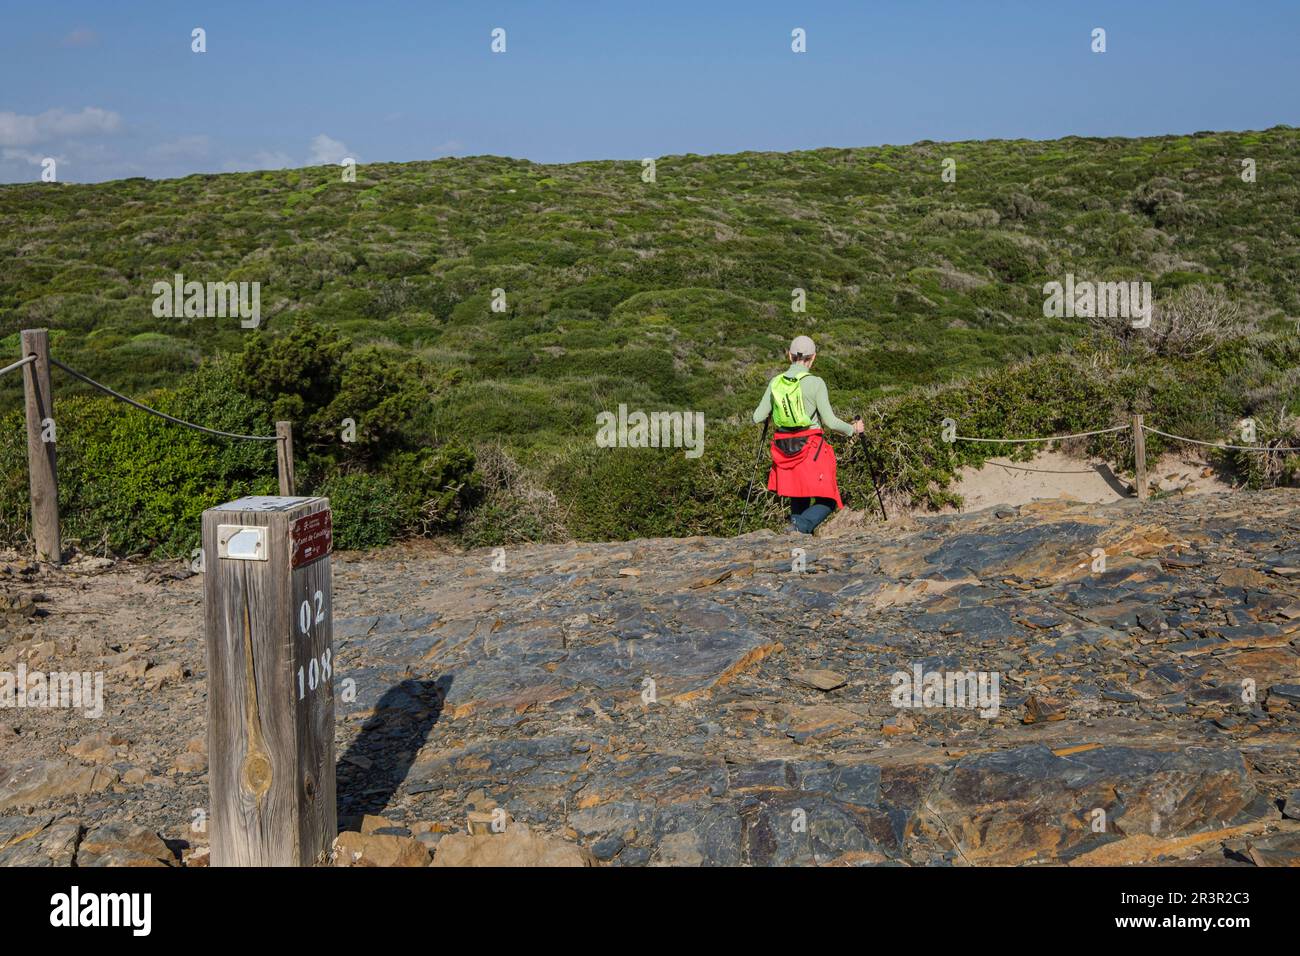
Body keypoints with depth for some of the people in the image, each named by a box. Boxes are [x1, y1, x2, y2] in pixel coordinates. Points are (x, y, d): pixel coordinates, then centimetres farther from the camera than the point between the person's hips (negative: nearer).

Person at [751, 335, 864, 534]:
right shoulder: (815, 383, -8)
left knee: (798, 496, 18)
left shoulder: (776, 382, 3)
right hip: (810, 446, -5)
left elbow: (758, 417, 6)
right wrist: (852, 429, 7)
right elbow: (830, 421, -10)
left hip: (784, 448, 5)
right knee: (827, 500, 2)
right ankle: (799, 527, -24)